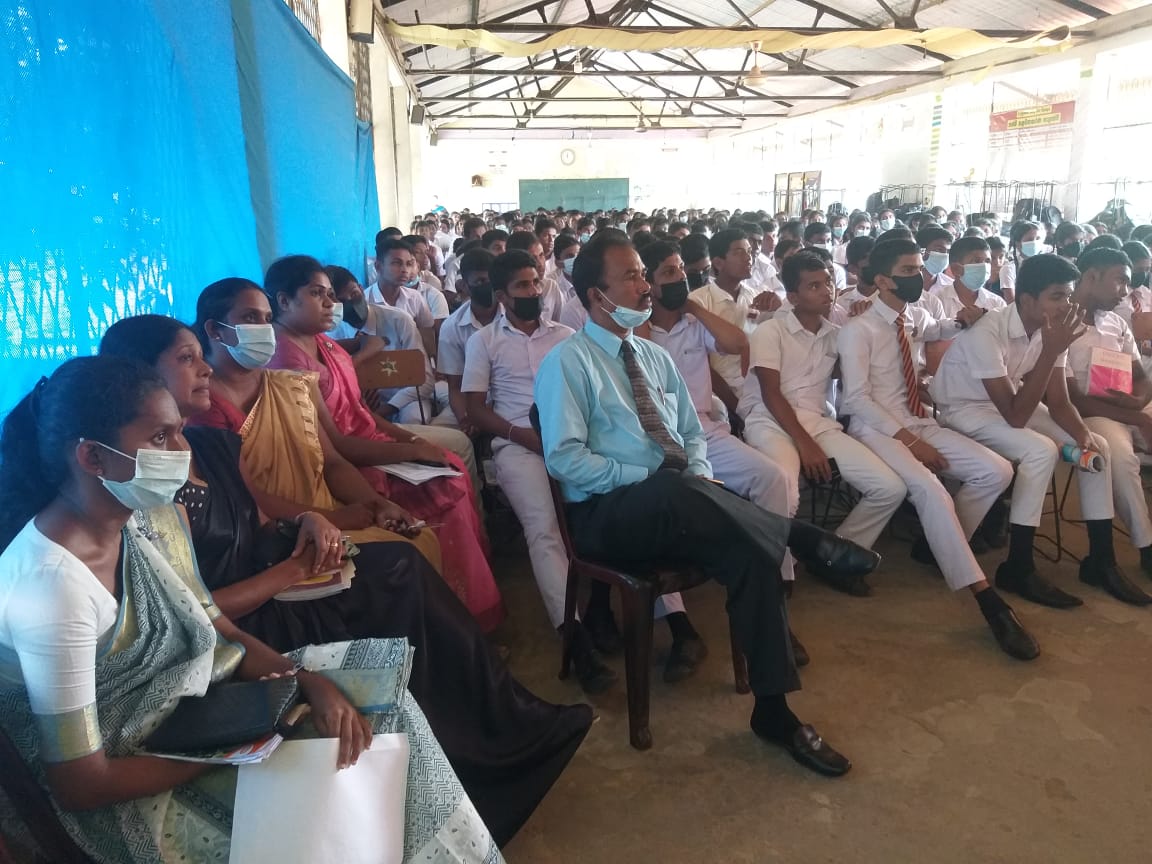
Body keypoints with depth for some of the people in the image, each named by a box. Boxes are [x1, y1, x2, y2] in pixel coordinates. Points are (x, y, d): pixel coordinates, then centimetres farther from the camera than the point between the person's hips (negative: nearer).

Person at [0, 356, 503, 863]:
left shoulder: (154, 520, -4)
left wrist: (312, 683, -14)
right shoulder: (55, 587, -29)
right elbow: (81, 784, -23)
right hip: (129, 795, -7)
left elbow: (225, 636, 3)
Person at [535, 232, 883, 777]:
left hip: (679, 507, 6)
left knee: (752, 551, -22)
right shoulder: (567, 363, -3)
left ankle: (773, 710, -14)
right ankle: (802, 539, -26)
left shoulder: (656, 358, 19)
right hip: (608, 512, -6)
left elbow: (692, 435, 23)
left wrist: (700, 477, 0)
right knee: (671, 494, -40)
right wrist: (651, 480, -19)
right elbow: (564, 458, -13)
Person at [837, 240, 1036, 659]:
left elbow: (937, 331, 38)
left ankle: (938, 544, 6)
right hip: (876, 429, -7)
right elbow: (856, 400, -15)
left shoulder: (916, 317, 11)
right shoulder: (858, 329, -9)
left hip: (920, 423, 7)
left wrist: (963, 320, 13)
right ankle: (987, 599, -29)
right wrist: (908, 439, -21)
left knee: (996, 471, -11)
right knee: (929, 488, -33)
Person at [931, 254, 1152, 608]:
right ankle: (1018, 569, -17)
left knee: (1096, 445, -5)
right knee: (1041, 451, -29)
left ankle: (1100, 560, 5)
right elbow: (1016, 416, -32)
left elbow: (1058, 402, -4)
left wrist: (1083, 433, -25)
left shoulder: (1051, 327, -9)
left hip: (1010, 402, 8)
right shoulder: (987, 334, -31)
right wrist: (1051, 350, -35)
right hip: (964, 409, -8)